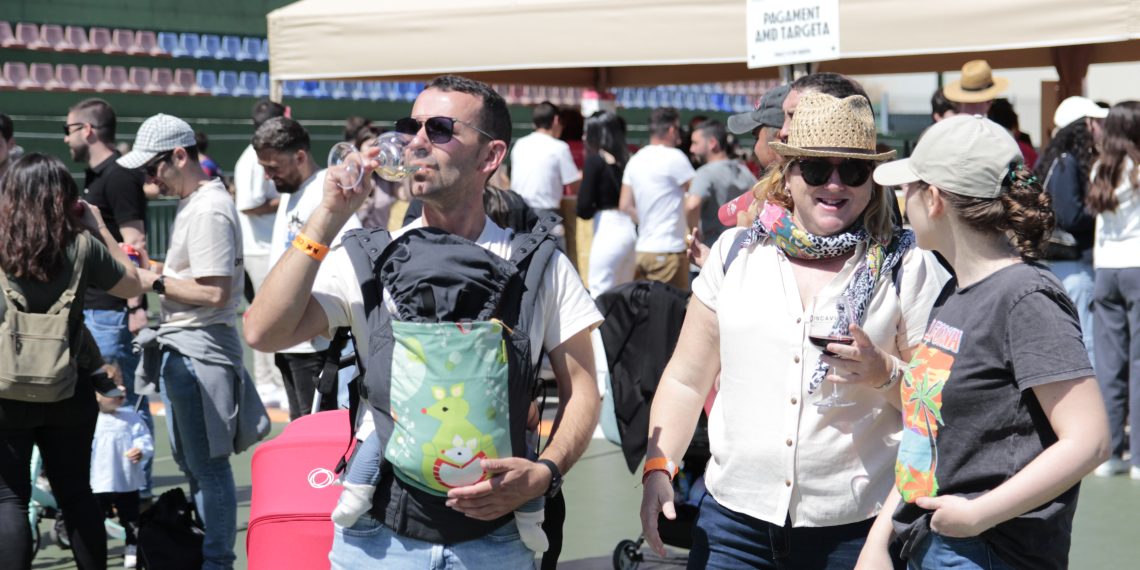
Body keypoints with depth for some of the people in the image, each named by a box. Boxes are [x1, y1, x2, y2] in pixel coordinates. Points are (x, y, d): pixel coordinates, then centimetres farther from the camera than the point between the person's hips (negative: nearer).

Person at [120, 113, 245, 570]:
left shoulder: (209, 210, -18)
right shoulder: (191, 204, 15)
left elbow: (214, 292, -23)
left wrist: (155, 283, -14)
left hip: (200, 350, -11)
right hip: (181, 348, 11)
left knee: (208, 464, -4)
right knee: (190, 462, 18)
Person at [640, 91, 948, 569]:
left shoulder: (908, 269, 0)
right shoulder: (736, 253, 8)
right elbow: (686, 381, 11)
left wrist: (886, 373, -16)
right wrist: (658, 467, 1)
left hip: (855, 529, -2)